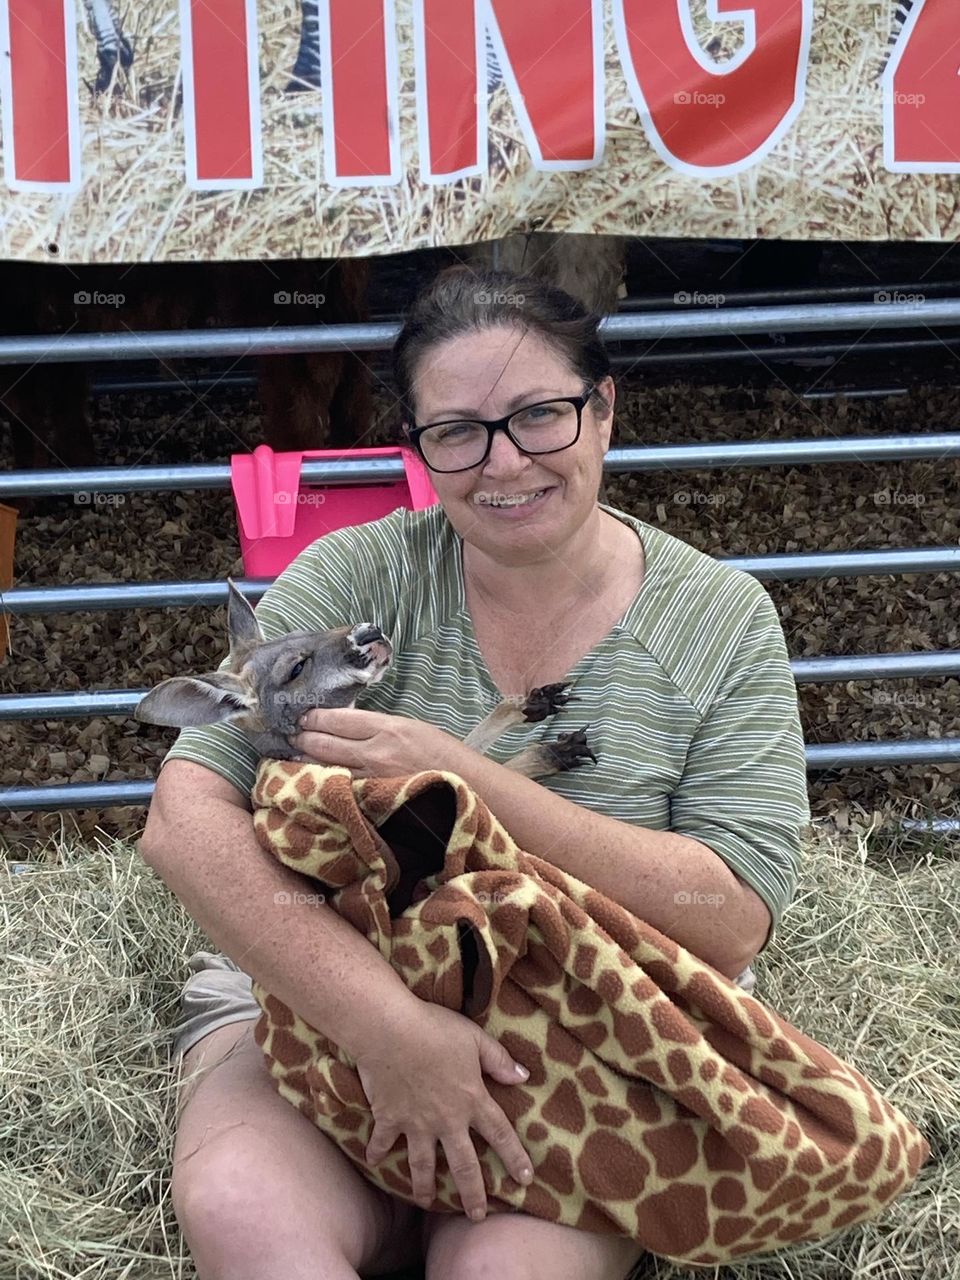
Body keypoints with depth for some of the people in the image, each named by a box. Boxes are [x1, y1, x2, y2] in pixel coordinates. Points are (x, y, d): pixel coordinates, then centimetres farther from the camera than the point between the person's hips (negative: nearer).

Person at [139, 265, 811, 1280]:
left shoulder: (721, 619, -4)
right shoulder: (359, 577, -6)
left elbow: (734, 924, -14)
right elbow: (186, 817, -15)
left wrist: (456, 775, -24)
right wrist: (389, 1024, -28)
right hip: (318, 995, 1)